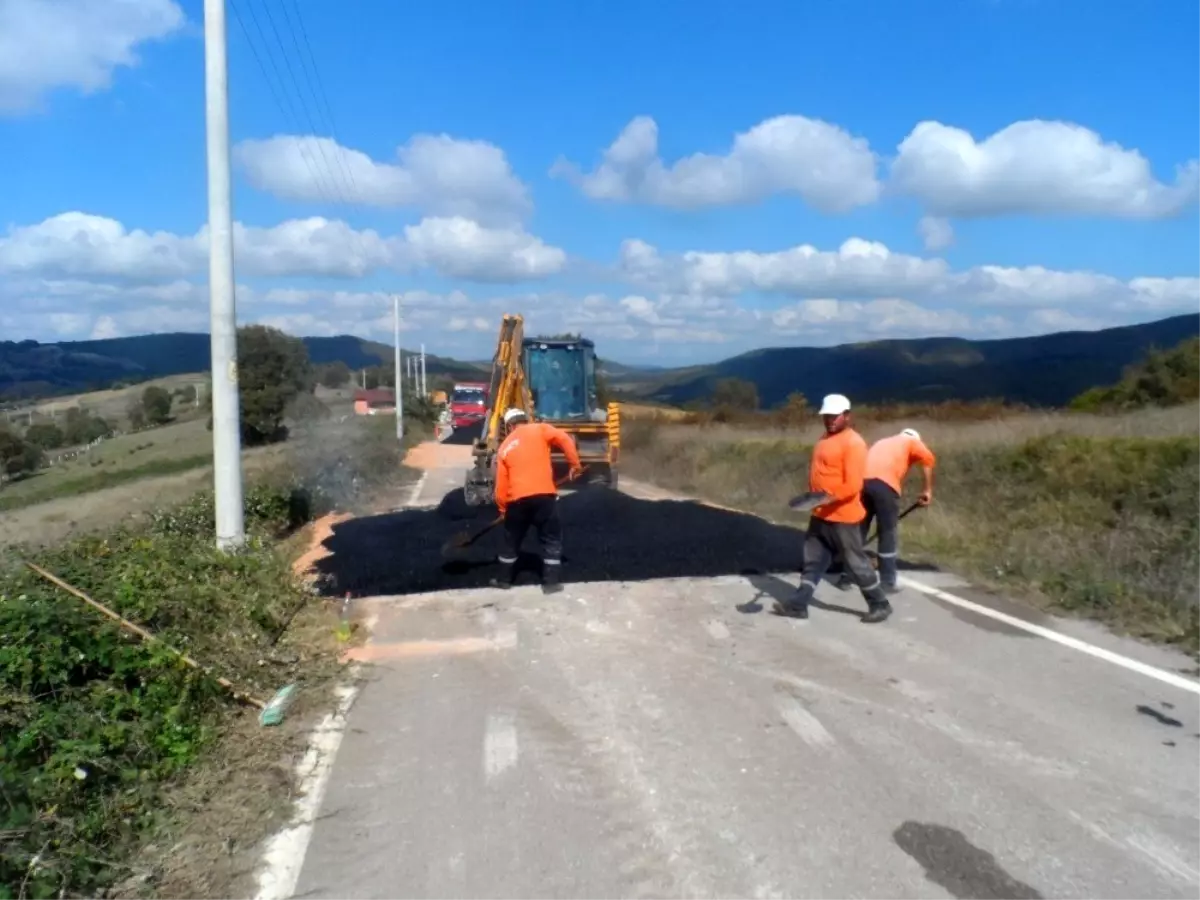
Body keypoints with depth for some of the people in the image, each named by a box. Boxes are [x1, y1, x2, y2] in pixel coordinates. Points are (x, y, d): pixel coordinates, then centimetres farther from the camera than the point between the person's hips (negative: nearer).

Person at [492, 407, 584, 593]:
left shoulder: (504, 447, 16)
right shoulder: (539, 429, 8)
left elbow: (501, 484, 15)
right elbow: (564, 439, -8)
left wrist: (503, 508, 24)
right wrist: (575, 464, 0)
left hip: (517, 499, 3)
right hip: (543, 495, -3)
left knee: (512, 539, 19)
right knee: (551, 539, 8)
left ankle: (504, 579, 28)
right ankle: (551, 581, 6)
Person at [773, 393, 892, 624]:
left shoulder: (853, 443, -16)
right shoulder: (825, 438, 12)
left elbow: (853, 485, -24)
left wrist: (830, 498, -38)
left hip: (843, 517, -8)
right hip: (820, 515, 8)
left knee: (856, 563, 5)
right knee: (813, 560, 12)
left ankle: (880, 605, 20)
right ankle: (799, 604, 18)